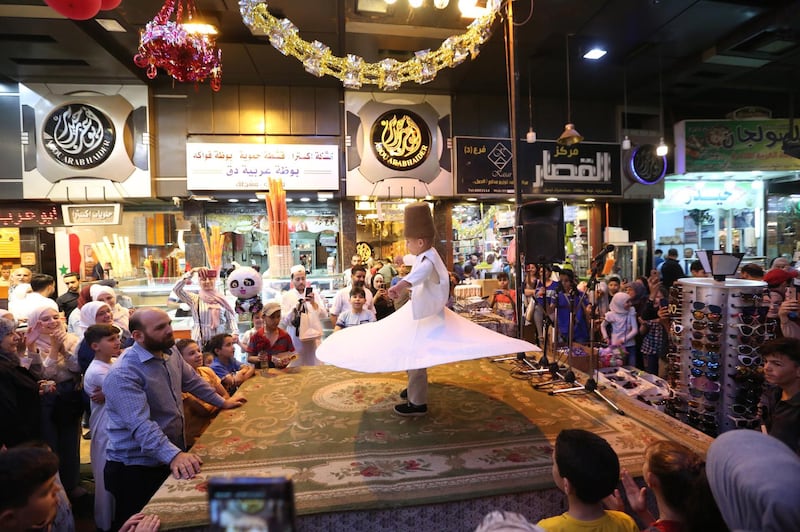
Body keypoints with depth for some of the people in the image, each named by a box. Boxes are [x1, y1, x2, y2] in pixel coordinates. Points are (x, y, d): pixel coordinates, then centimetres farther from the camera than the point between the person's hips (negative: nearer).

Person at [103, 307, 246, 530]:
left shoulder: (171, 353, 0)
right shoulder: (123, 373, -24)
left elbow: (192, 380, 18)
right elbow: (141, 425, -34)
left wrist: (222, 402, 19)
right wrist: (174, 455, -46)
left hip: (173, 460, 7)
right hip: (136, 468, -7)